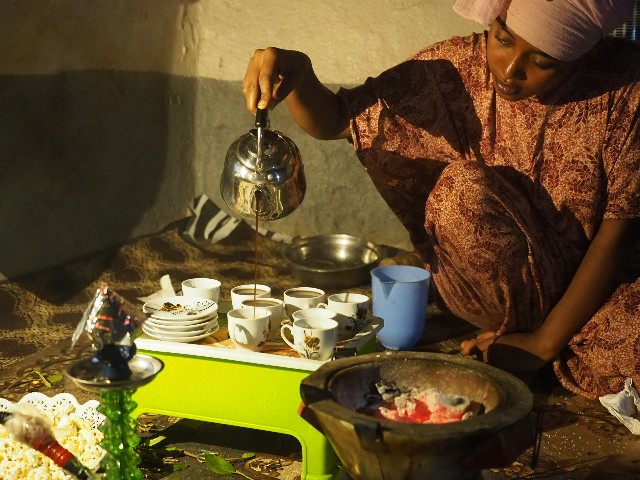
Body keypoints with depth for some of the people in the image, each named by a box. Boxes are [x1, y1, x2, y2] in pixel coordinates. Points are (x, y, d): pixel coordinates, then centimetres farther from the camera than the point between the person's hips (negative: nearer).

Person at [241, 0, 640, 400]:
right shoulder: (458, 71, -12)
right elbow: (334, 120, -8)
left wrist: (545, 343, -17)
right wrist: (297, 73, -31)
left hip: (593, 288, -3)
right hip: (501, 295, 4)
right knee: (463, 187, -27)